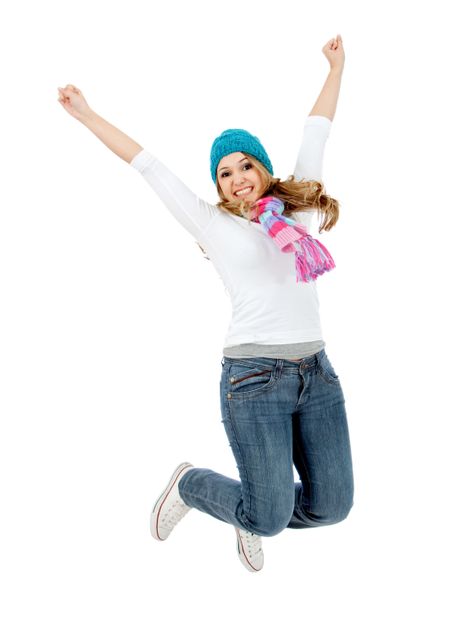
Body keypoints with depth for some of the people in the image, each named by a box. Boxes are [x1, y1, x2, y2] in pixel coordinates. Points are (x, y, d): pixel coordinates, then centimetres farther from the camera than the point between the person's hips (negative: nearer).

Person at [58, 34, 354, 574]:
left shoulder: (297, 210, 13)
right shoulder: (215, 225, 4)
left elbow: (316, 133, 24)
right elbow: (147, 165, 7)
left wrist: (336, 67, 35)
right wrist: (86, 115, 12)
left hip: (316, 371, 5)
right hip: (255, 376, -5)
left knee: (331, 506, 6)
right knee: (269, 518, -5)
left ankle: (252, 515, 35)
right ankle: (188, 484, 24)